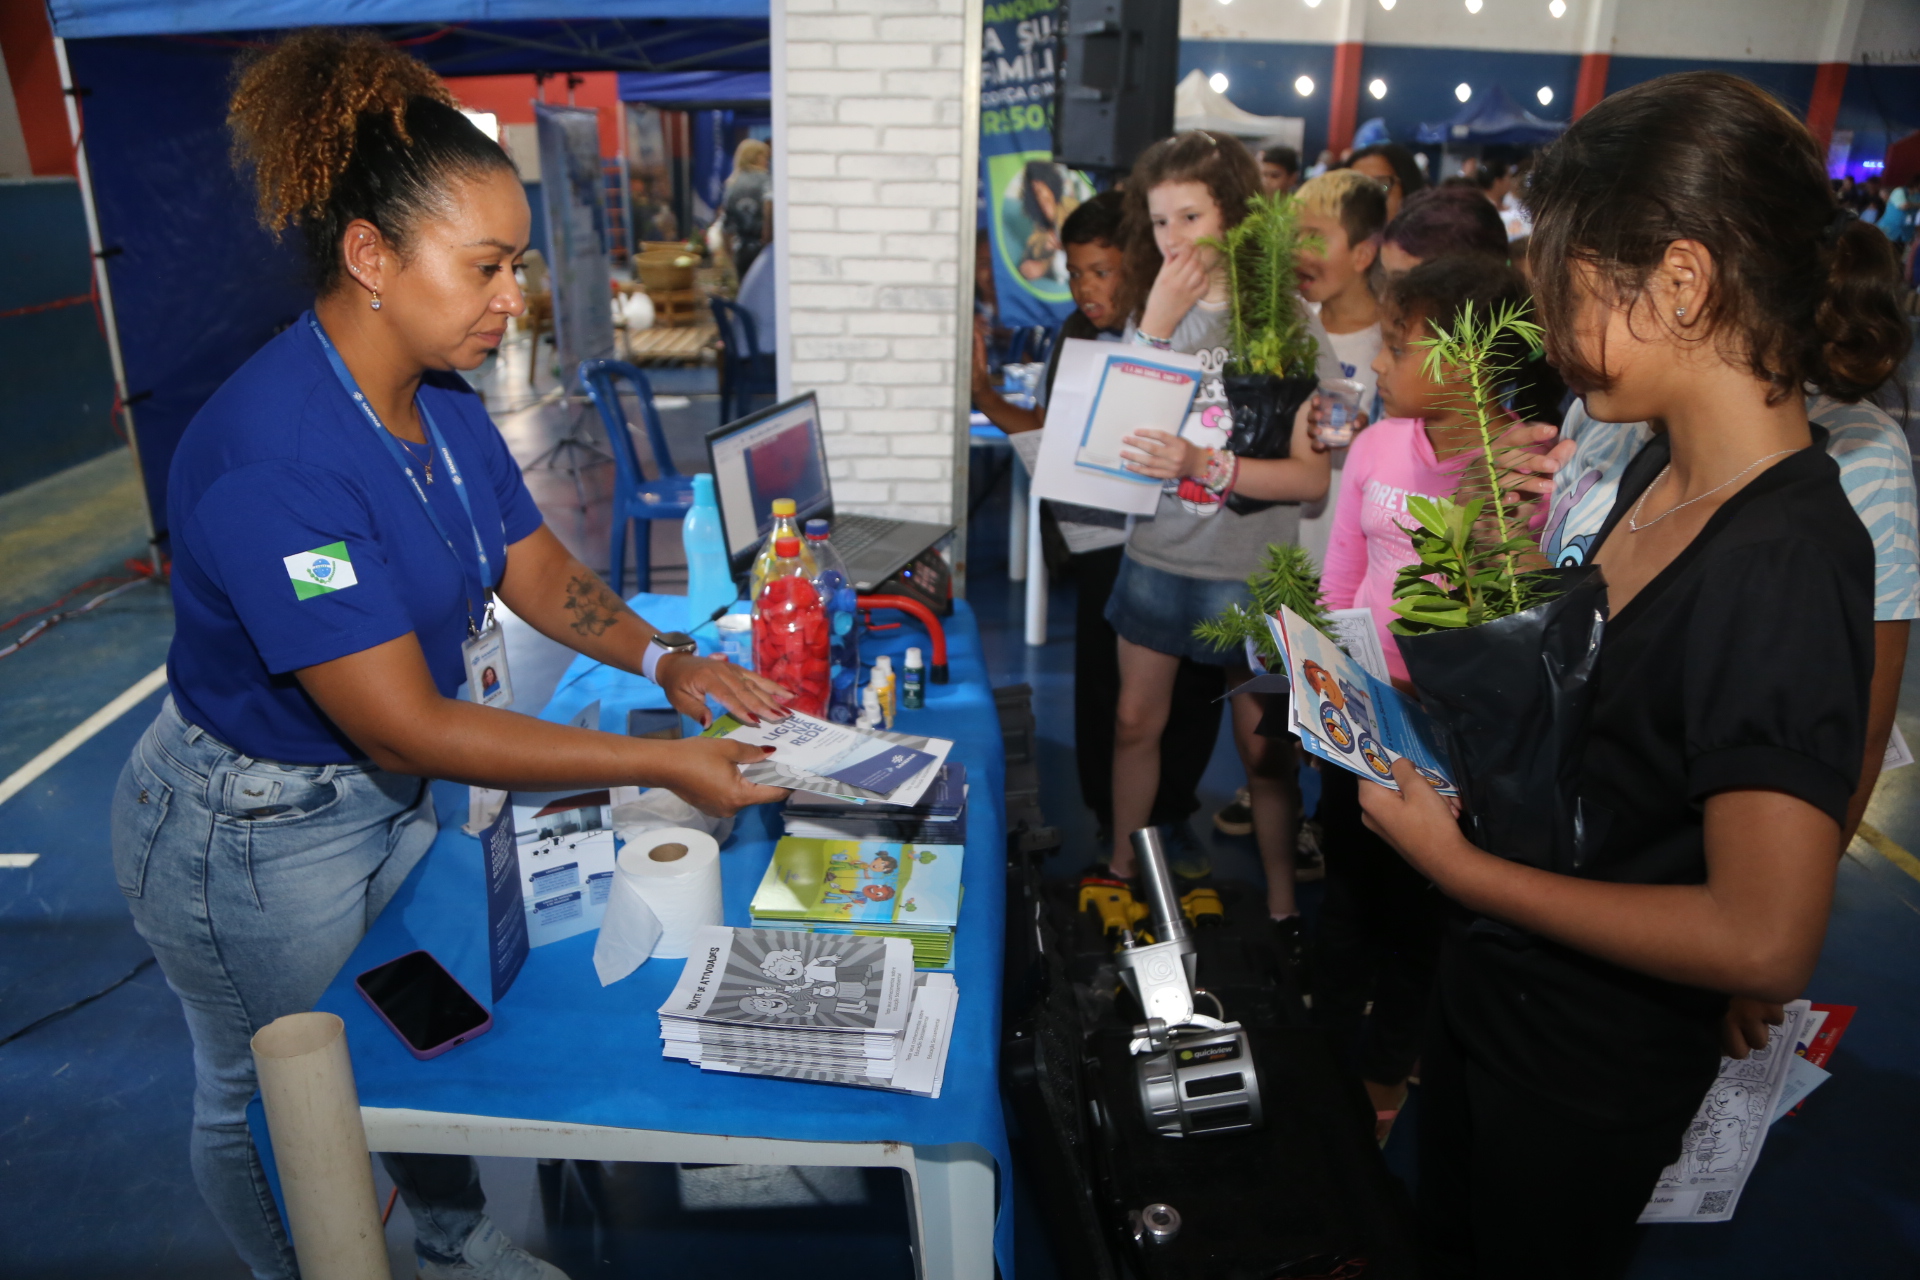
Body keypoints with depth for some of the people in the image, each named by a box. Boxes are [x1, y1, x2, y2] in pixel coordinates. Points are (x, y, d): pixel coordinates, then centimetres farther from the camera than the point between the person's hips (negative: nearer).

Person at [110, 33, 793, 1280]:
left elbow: (538, 567, 2)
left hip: (395, 800, 8)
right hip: (257, 837, -8)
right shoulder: (273, 461, -34)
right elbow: (406, 724, -33)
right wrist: (660, 763, -31)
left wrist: (669, 660, -16)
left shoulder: (443, 401, -6)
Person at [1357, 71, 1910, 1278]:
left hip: (1594, 1067, -7)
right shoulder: (1661, 473, -3)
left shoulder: (1786, 560, -30)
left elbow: (1764, 940, -31)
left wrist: (1459, 862, -24)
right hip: (1493, 985, 8)